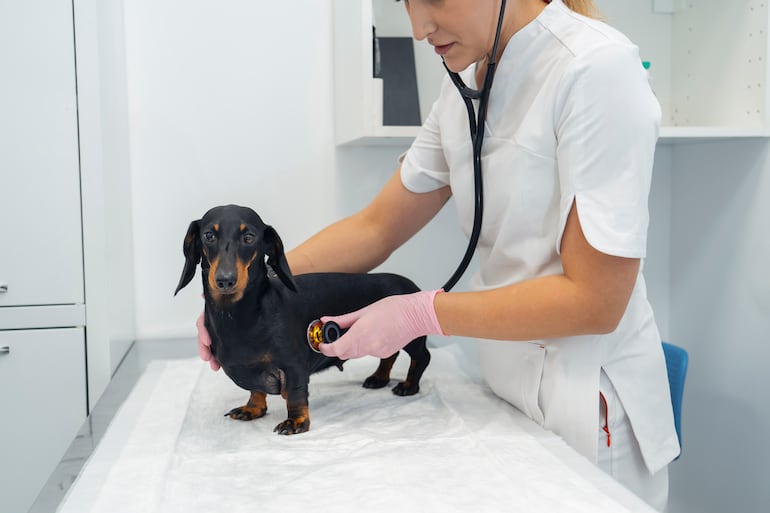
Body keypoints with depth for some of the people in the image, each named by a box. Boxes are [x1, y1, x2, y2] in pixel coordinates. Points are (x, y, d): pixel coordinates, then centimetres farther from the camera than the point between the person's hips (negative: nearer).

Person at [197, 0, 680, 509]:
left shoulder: (597, 69, -20)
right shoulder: (465, 90, 2)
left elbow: (593, 300, -22)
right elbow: (376, 228, 5)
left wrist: (422, 314, -20)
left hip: (590, 406, -6)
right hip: (510, 391, 6)